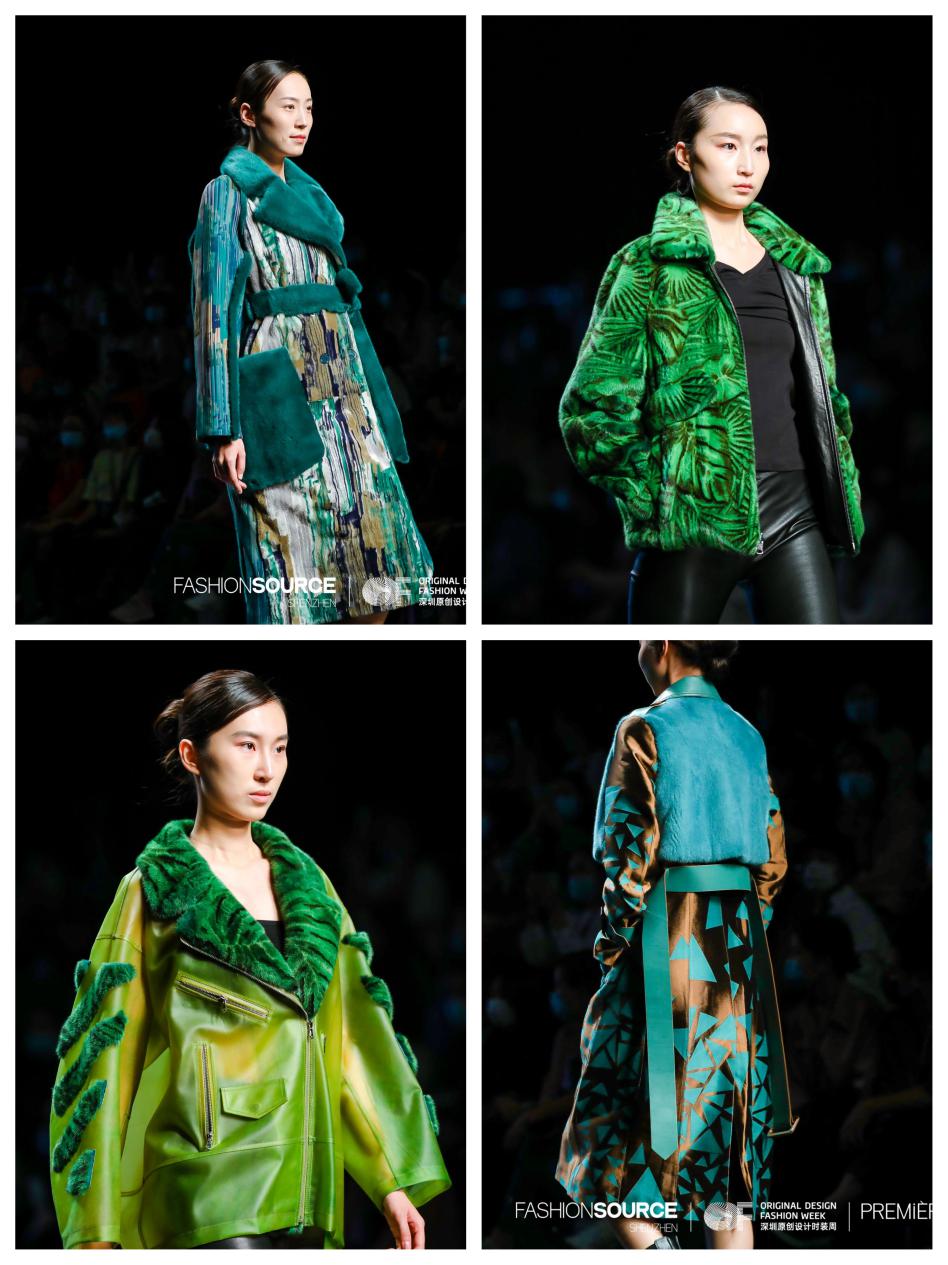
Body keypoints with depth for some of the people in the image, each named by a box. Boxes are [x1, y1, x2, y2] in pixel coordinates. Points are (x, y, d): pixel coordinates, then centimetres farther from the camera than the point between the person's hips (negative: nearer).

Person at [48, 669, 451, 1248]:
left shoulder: (308, 887, 15)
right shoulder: (155, 894, 1)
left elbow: (354, 1036, 15)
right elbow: (108, 1056, -1)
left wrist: (394, 1179, 10)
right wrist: (99, 1232, -4)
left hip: (304, 1195, 6)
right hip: (209, 1195, -5)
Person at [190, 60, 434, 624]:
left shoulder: (311, 194, 18)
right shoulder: (228, 192, -2)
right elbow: (216, 311, -8)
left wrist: (369, 402, 18)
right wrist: (225, 429, -15)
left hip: (343, 383, 7)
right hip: (280, 390, -7)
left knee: (375, 558, 1)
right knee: (293, 557, -7)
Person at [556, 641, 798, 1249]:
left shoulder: (644, 731, -8)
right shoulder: (747, 736, 11)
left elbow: (632, 850, -13)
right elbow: (774, 858, 11)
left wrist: (612, 943, -5)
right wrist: (743, 937, 18)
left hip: (664, 932, -6)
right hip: (737, 944, 6)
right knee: (727, 1104, 8)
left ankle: (651, 1245, -14)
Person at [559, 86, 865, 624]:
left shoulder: (797, 267, 17)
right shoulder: (649, 265, 1)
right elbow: (593, 405, -2)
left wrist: (844, 493, 13)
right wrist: (650, 500, -8)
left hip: (795, 513, 5)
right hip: (694, 515, -4)